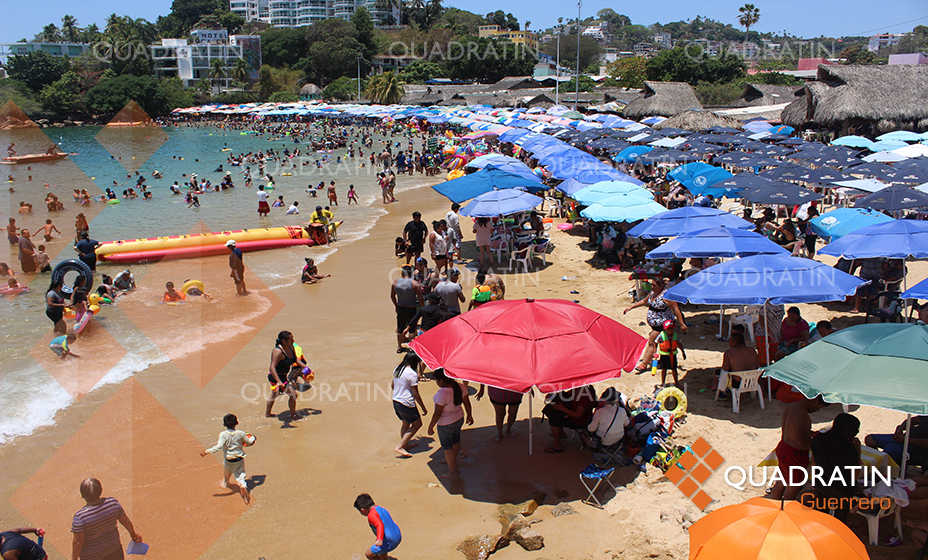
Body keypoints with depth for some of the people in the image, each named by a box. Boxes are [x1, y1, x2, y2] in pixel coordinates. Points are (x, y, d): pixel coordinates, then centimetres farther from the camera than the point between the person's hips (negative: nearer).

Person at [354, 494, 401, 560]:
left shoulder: (371, 515, -17)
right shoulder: (381, 509, 12)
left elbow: (380, 525, -33)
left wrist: (379, 539, -48)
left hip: (389, 543, -9)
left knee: (368, 554, 7)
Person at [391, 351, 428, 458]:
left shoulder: (397, 369, 3)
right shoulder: (412, 374, -21)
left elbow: (392, 385, 15)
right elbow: (415, 394, -17)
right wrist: (424, 408, -7)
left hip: (395, 401, 8)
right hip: (407, 404, -8)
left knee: (405, 423, 25)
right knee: (417, 423, 9)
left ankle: (405, 444, 37)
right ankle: (400, 447, 4)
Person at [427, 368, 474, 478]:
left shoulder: (441, 394, -32)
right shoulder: (460, 387, -11)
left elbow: (437, 413, -24)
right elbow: (467, 403, 1)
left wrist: (430, 427, -12)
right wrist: (469, 415, 16)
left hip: (446, 425, -7)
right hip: (459, 419, 7)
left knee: (447, 447, 12)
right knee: (456, 441, 27)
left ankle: (453, 470, 25)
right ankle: (453, 460, 52)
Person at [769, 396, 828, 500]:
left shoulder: (790, 406, 3)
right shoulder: (802, 414, -27)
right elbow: (802, 442, -28)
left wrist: (811, 433, 15)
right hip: (794, 455, -10)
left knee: (780, 483, 24)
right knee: (792, 490, 6)